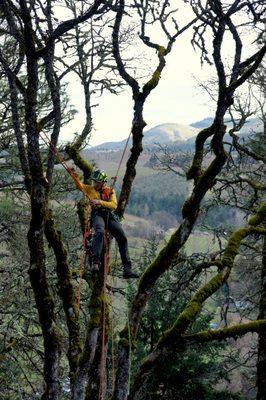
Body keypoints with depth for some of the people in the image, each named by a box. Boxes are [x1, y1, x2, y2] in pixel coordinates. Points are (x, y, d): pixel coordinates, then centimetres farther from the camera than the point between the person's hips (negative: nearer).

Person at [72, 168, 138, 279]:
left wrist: (100, 202, -10)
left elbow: (114, 205, 2)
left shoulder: (110, 191, 18)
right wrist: (75, 176, -21)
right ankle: (95, 262, -41)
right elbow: (79, 185, -1)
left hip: (109, 216, 3)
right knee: (99, 232, -35)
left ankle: (127, 269, -2)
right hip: (96, 215, -3)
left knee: (122, 238, -7)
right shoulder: (90, 189, 17)